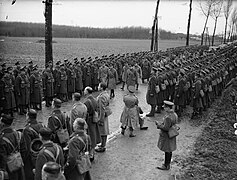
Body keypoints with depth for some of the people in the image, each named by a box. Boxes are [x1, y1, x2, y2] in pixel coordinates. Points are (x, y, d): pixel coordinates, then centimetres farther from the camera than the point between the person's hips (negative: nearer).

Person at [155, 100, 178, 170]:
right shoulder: (174, 114, 2)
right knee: (169, 151, 20)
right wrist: (161, 124, 10)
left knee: (167, 151, 4)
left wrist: (158, 124, -15)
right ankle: (167, 163, 35)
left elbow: (166, 128, -28)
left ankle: (166, 166, 18)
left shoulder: (168, 117, -29)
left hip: (166, 136, -9)